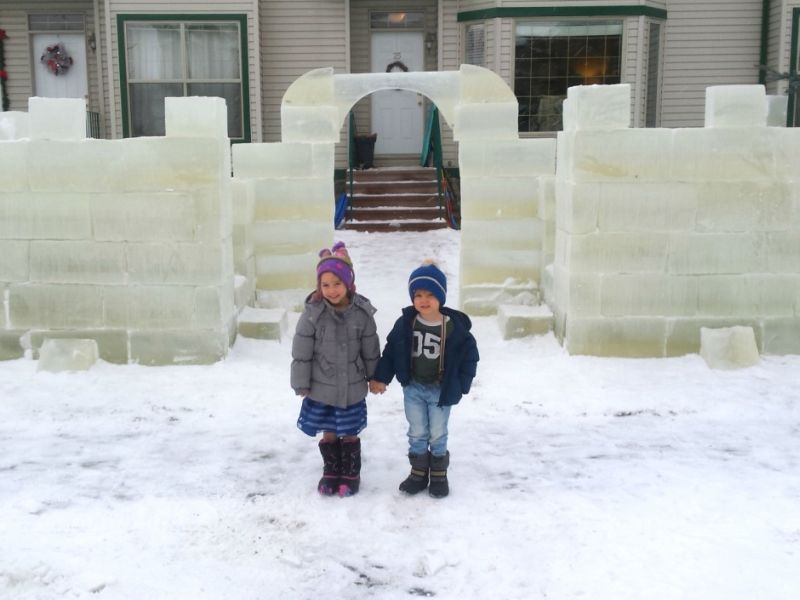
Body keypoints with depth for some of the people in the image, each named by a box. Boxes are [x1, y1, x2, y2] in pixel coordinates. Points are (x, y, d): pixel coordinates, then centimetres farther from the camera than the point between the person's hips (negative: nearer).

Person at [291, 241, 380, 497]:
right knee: (329, 433, 14)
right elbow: (301, 353, -9)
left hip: (352, 388, 0)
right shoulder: (313, 314, -15)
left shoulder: (362, 313, -11)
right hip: (321, 388, 0)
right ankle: (331, 472, 32)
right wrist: (301, 384, -5)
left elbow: (371, 351, 0)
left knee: (350, 433, 13)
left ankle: (351, 474, 29)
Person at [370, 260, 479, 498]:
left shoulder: (456, 326, -15)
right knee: (417, 434, 12)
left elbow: (470, 356, -4)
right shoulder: (405, 323, -9)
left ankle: (439, 475, 26)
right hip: (413, 388, 2)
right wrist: (380, 378, -2)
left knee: (438, 435, 10)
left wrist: (460, 385, -5)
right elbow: (391, 351, 0)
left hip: (441, 390, -2)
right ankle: (418, 473, 26)